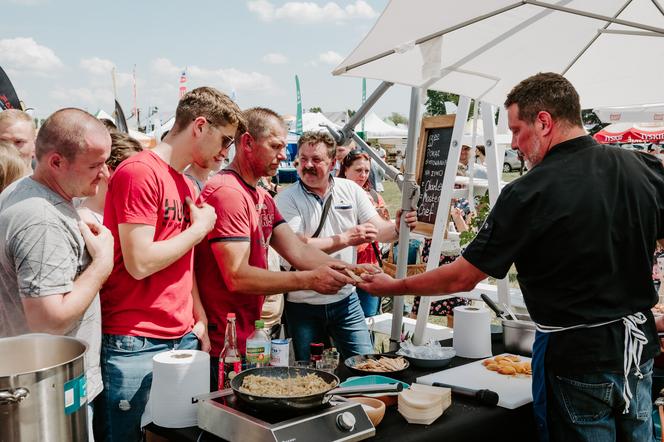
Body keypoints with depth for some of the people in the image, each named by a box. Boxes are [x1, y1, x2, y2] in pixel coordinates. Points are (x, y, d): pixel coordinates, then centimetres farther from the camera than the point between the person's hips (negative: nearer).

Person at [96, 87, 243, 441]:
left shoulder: (186, 185, 13)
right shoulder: (140, 172, -14)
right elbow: (140, 263, -20)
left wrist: (199, 319, 9)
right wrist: (199, 228, -9)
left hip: (184, 338, 8)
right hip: (135, 345, -8)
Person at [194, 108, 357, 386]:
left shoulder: (263, 198, 14)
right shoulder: (227, 193, -18)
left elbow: (297, 251, 5)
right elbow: (237, 277, -24)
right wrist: (310, 280, -23)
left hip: (248, 338, 10)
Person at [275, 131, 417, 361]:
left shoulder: (351, 190, 1)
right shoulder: (287, 199, -9)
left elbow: (379, 231, -4)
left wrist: (397, 228, -27)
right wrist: (345, 238, -28)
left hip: (345, 300, 2)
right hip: (302, 305, -2)